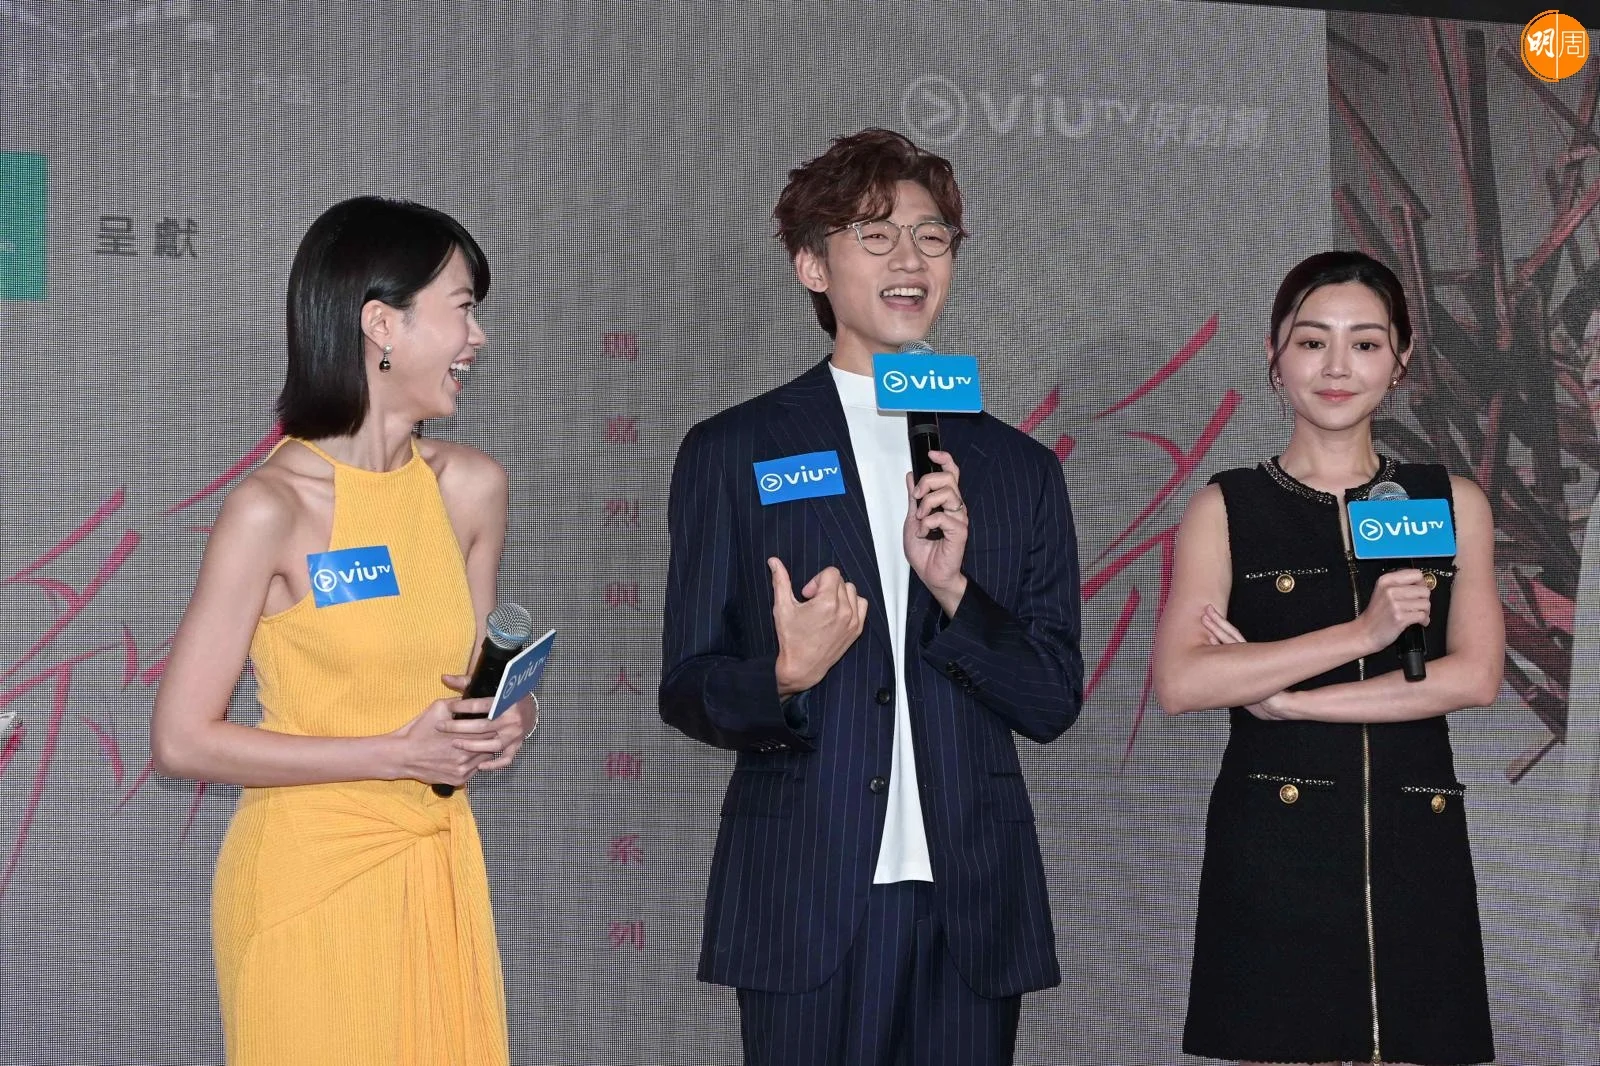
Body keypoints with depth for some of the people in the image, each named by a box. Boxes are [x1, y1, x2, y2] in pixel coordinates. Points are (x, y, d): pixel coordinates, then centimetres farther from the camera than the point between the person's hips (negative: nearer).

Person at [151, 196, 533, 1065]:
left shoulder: (472, 488, 3)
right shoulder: (272, 507, -13)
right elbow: (182, 740, -13)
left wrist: (499, 724, -5)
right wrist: (397, 755, -18)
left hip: (437, 869, 5)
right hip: (310, 874, -5)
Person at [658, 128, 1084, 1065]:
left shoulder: (1020, 469, 11)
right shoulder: (732, 454, 4)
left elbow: (1054, 703, 6)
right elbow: (687, 689, 2)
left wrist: (953, 589, -9)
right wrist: (784, 677, -19)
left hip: (973, 909, 3)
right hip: (807, 906, -2)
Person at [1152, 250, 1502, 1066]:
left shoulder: (1450, 503, 10)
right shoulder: (1226, 509, 3)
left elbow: (1476, 676, -4)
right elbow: (1179, 683, -11)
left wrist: (1279, 692, -10)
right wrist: (1363, 632, -17)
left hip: (1415, 845, 2)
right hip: (1274, 845, -2)